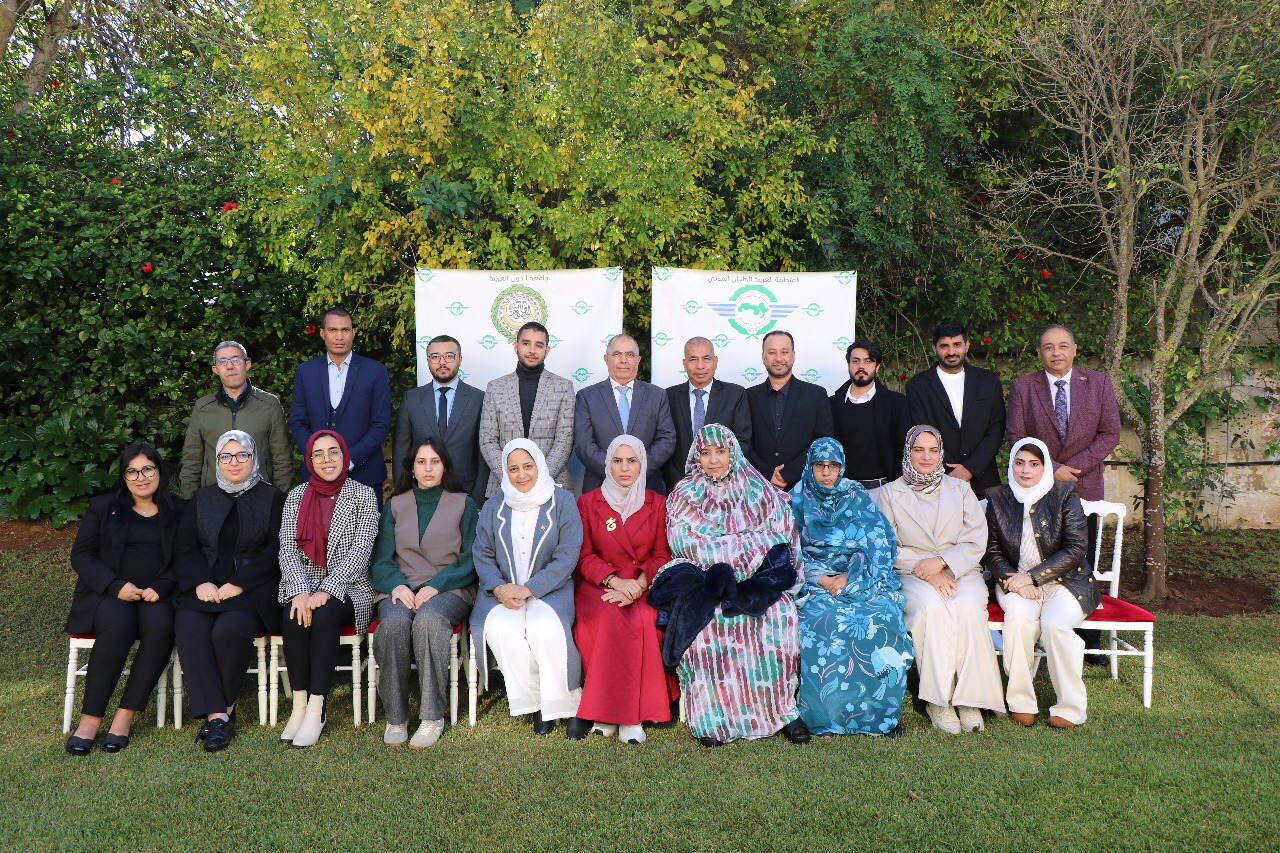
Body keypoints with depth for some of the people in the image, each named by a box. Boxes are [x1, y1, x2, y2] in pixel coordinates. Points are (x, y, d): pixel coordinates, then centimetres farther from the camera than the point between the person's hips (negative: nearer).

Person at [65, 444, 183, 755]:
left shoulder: (177, 512, 13)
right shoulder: (102, 507, 13)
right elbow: (81, 556, 6)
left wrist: (160, 588, -11)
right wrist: (116, 586, -11)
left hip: (156, 597, 0)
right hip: (108, 595, 0)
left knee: (160, 626, -34)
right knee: (118, 624, -35)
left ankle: (125, 716, -25)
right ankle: (90, 718, -27)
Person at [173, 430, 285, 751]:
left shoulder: (273, 499, 8)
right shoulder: (201, 500, 20)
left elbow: (276, 551, -2)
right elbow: (185, 549, 11)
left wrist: (239, 584, -14)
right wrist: (201, 583, -9)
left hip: (253, 589, -3)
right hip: (204, 589, 3)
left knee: (230, 628, -32)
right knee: (188, 627, -28)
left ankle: (223, 707, -13)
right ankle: (217, 714, -27)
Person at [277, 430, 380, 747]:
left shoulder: (363, 495, 1)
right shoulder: (296, 496, 10)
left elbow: (360, 551, -8)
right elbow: (287, 549, 1)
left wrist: (326, 591, -20)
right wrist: (300, 591, -18)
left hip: (347, 587, -2)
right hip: (302, 586, 2)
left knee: (324, 615, -32)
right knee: (295, 618, -29)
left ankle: (316, 710, -24)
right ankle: (299, 705, -17)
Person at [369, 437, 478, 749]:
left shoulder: (463, 504, 11)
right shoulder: (395, 505, 18)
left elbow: (470, 561, 3)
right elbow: (380, 560, 10)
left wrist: (436, 586, -13)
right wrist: (397, 584, -12)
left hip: (450, 589, -2)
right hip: (402, 588, 2)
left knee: (428, 618, -36)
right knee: (393, 621, -33)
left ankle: (433, 717, -29)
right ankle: (395, 718, -25)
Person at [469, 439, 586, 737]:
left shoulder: (562, 503, 2)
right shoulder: (493, 507, 14)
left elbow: (567, 558, -5)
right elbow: (482, 554, 10)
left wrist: (527, 589, -16)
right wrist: (499, 588, -11)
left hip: (549, 589, -2)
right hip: (502, 591, 3)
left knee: (545, 628, -33)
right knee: (501, 629, -29)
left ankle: (569, 704, -14)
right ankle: (535, 702, -12)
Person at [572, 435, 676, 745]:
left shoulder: (657, 504, 12)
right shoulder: (588, 503, 10)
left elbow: (662, 555, 6)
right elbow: (584, 556, 5)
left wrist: (637, 585, -13)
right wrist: (614, 580, -14)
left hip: (643, 586, 1)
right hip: (598, 586, 0)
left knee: (645, 621, -33)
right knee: (608, 621, -34)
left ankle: (635, 712, -25)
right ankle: (606, 710, -23)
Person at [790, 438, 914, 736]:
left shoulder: (857, 497, 9)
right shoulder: (797, 501, 7)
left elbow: (882, 544, 2)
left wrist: (850, 578, -11)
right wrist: (820, 578, -12)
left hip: (861, 578, 1)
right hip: (815, 581, -1)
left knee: (882, 617, -28)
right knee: (821, 621, -32)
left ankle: (879, 713, -15)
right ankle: (825, 717, -23)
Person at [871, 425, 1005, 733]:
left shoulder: (960, 489, 13)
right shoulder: (889, 494, 9)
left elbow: (976, 541, 3)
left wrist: (941, 562, -14)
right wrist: (927, 574, -13)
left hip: (961, 570, 1)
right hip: (911, 575, -1)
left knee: (968, 608, -31)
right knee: (931, 607, -33)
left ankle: (969, 699, -23)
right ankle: (938, 701, -26)